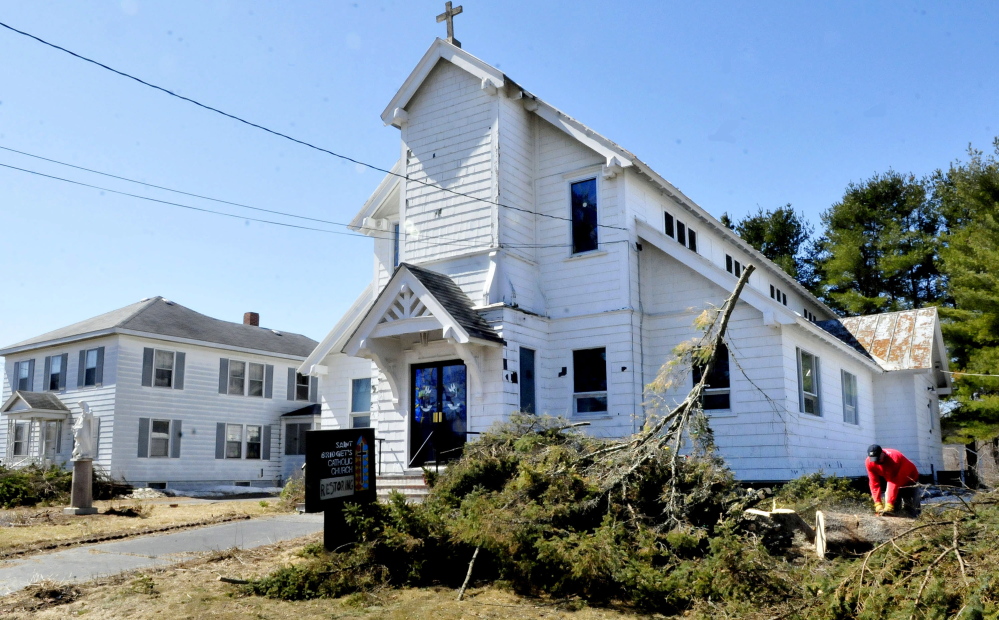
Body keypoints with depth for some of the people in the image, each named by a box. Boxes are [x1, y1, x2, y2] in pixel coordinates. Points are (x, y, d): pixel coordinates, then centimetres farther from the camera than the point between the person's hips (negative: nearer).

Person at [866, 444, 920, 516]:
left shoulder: (894, 458, -39)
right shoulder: (869, 462, -24)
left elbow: (894, 482, -39)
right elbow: (874, 483, -21)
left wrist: (889, 504, -41)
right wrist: (878, 504, -27)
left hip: (910, 480, -4)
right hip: (892, 480, 4)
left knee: (911, 510, -7)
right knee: (892, 510, -5)